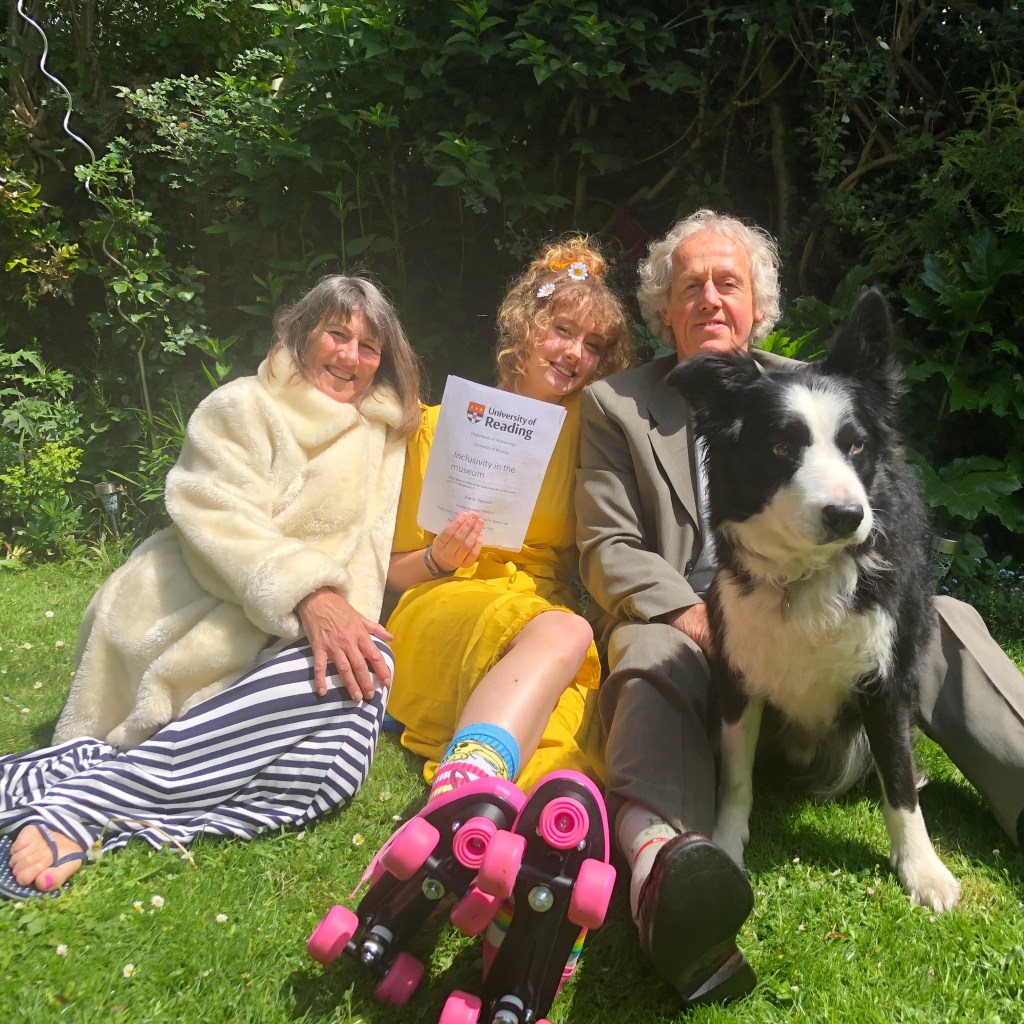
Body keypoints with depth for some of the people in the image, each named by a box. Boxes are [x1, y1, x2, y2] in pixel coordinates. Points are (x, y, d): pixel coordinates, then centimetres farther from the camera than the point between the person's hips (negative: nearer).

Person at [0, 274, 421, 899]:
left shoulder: (378, 437, 20)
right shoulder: (242, 409, 5)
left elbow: (364, 554, 14)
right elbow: (219, 520, -12)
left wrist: (344, 618, -9)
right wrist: (306, 595, -28)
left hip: (305, 635, 5)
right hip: (199, 625, -5)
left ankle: (86, 783, -29)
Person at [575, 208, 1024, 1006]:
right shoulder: (616, 405, 8)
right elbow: (608, 550, 0)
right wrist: (700, 621, -17)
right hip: (679, 622, -3)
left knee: (944, 621, -20)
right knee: (652, 654, -36)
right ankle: (661, 852, -62)